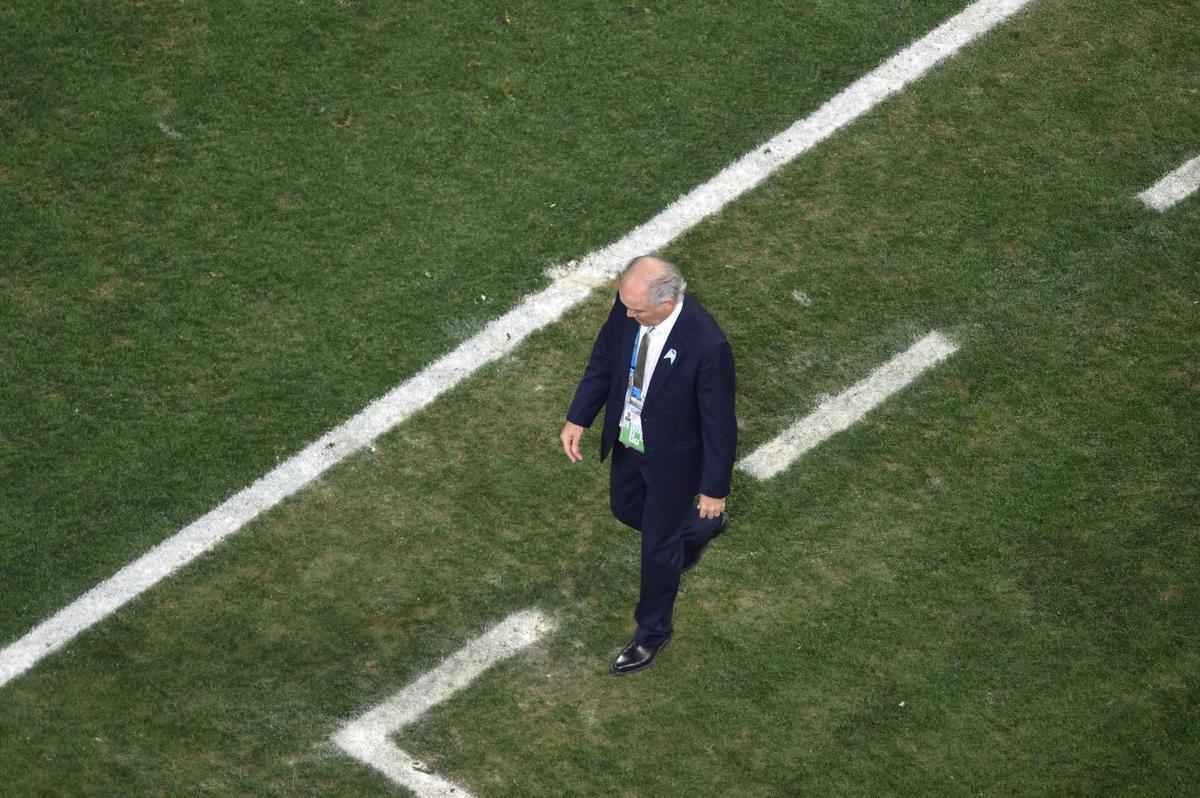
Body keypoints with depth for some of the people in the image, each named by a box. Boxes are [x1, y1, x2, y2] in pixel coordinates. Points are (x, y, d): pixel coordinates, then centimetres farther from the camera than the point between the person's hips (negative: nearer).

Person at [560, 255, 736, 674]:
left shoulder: (706, 345, -38)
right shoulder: (628, 305, -21)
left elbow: (719, 421, -24)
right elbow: (604, 359, 0)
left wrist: (714, 488, -14)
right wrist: (578, 419, -3)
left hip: (672, 457, -6)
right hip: (627, 442, 6)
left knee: (658, 546, 14)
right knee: (626, 510, 30)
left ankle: (652, 632, 40)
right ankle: (696, 529, 60)